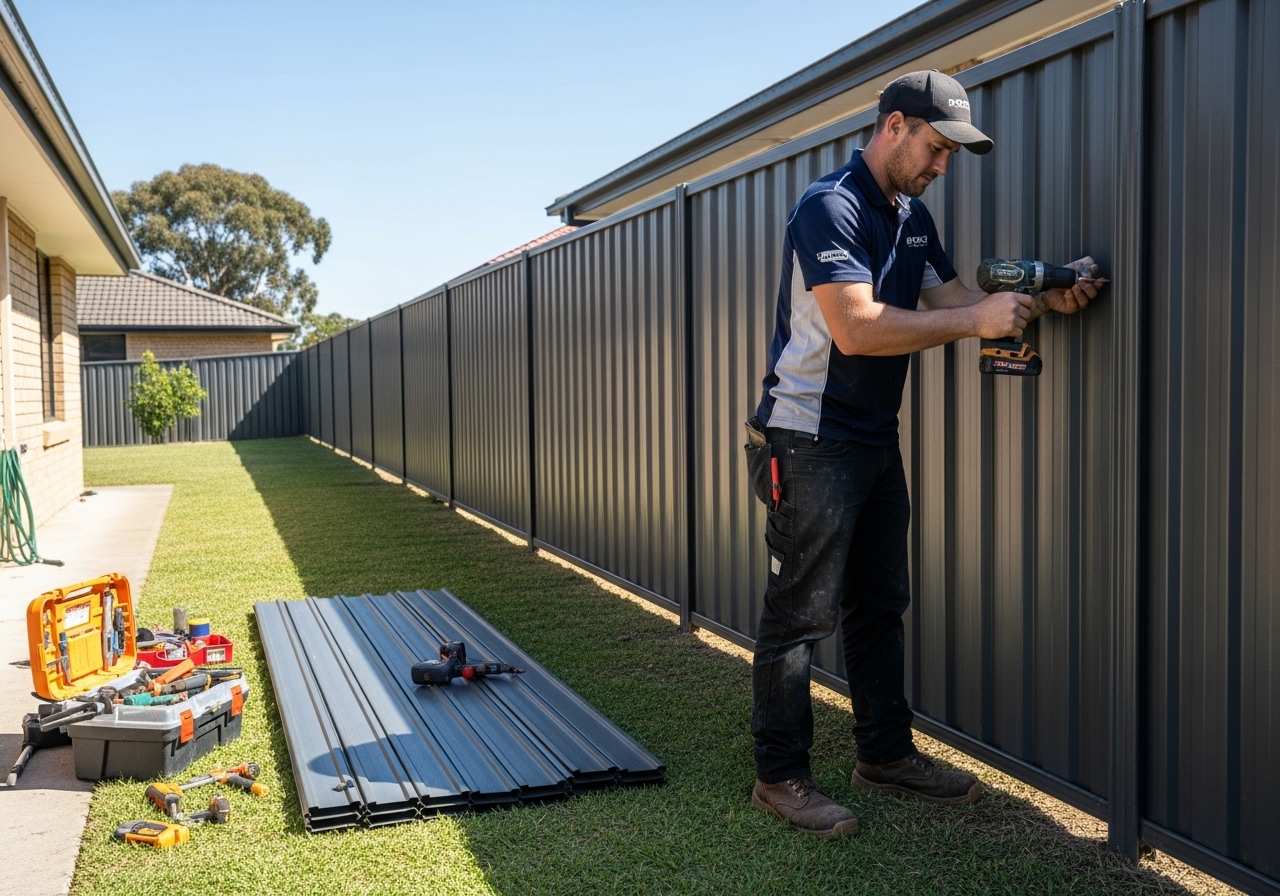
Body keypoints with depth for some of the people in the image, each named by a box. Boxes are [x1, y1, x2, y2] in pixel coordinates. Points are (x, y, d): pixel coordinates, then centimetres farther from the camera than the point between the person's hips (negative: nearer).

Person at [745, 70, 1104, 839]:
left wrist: (1042, 300, -2)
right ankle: (780, 775, 8)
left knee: (880, 604, 15)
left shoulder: (914, 218, 14)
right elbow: (856, 328, -26)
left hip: (876, 441, 9)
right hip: (811, 443, -9)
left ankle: (887, 753, 28)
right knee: (801, 614, -3)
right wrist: (976, 320, -23)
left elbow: (952, 299, 14)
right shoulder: (830, 208, -16)